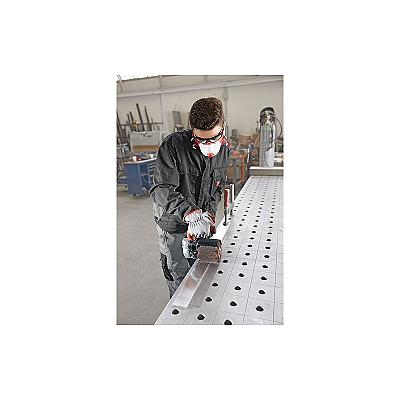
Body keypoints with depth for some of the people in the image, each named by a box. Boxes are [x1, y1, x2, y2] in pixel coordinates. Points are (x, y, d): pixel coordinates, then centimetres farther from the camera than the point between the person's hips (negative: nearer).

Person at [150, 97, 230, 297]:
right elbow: (161, 190, -27)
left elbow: (217, 188, 5)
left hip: (200, 225, 5)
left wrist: (208, 215, -10)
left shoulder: (223, 150, -4)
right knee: (179, 280, 10)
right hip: (173, 225, -5)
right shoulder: (173, 145, -22)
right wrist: (191, 214, -38)